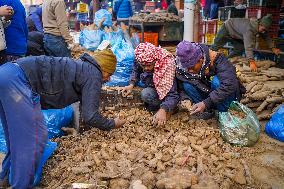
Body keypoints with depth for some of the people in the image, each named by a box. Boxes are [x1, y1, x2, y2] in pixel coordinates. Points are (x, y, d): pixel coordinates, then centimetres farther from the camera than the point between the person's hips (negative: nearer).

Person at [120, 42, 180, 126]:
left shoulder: (167, 66, -36)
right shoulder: (140, 59, -22)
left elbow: (173, 95, -39)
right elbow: (136, 72, 1)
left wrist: (163, 110, -55)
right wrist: (131, 85, -18)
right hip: (153, 86, 8)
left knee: (146, 94, -28)